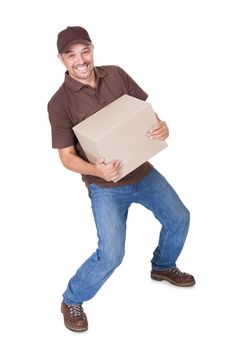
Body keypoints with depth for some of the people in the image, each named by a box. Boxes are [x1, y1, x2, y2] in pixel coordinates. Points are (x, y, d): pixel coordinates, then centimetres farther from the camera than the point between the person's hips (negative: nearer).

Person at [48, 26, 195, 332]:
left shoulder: (116, 75, -3)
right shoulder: (59, 103, -16)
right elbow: (67, 156, -14)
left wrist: (162, 126, -17)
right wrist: (95, 170, -34)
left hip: (144, 172, 6)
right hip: (106, 188, -5)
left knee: (179, 218, 18)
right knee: (111, 255, -12)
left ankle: (163, 267, 48)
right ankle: (72, 300, 15)